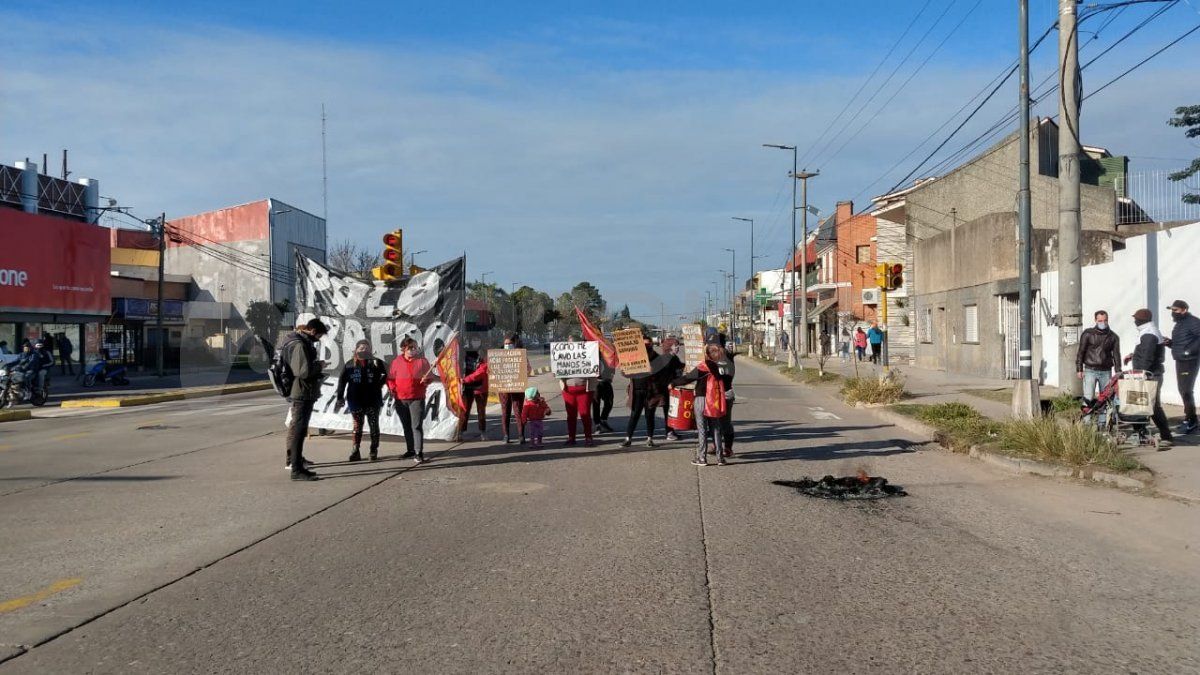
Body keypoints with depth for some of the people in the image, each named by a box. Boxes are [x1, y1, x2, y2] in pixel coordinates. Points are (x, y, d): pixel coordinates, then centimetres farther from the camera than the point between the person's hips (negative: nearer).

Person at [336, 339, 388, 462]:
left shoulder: (375, 362, -1)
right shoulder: (350, 364, 0)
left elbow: (386, 374, 4)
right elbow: (342, 381, 2)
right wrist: (340, 398, -2)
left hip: (373, 401, 0)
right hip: (356, 402, 0)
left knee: (374, 426, 5)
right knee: (357, 428, 6)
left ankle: (374, 451, 14)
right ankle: (355, 452, 8)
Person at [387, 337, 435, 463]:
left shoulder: (422, 361, 1)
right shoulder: (397, 361, 4)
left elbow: (430, 376, 5)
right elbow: (390, 378, 10)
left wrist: (426, 380, -16)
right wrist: (393, 389, -4)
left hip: (417, 398, -3)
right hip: (400, 399, 3)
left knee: (416, 426, -9)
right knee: (406, 426, 13)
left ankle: (419, 452, -8)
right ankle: (410, 449, 25)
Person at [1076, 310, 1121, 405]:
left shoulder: (1113, 336, 9)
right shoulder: (1088, 334, 1)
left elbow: (1116, 355, 11)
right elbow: (1081, 352, 2)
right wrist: (1079, 369, -3)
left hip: (1106, 372, 3)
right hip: (1090, 371, -3)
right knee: (1088, 398, -12)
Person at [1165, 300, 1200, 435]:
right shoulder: (1179, 324, 17)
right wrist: (1169, 342, 4)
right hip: (1180, 361, 10)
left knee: (1186, 390, -10)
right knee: (1183, 390, 14)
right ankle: (1189, 418, 23)